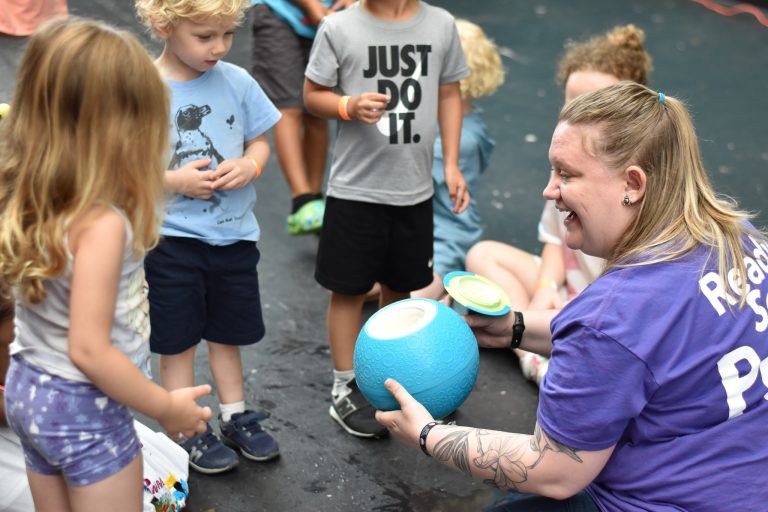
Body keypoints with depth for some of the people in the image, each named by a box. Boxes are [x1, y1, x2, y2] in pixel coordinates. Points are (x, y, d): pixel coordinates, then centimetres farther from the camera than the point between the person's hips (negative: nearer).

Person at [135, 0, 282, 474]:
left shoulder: (237, 81, -4)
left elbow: (260, 141, 7)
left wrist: (250, 165, -14)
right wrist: (173, 181, -20)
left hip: (233, 233, 3)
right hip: (170, 238, -3)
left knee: (228, 332, 19)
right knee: (179, 341, 10)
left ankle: (234, 417, 37)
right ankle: (189, 433, 26)